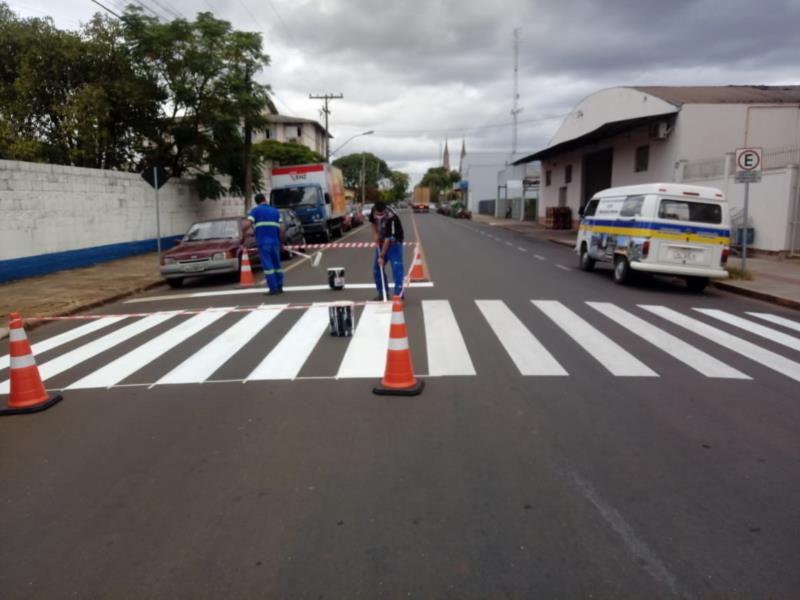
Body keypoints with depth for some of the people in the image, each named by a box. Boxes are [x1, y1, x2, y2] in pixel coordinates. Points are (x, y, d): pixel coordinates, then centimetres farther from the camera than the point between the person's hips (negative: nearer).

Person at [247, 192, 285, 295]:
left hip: (263, 242, -3)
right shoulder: (275, 211, 14)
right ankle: (279, 287, 15)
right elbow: (282, 229, 7)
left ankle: (273, 288, -6)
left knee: (267, 265, -3)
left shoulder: (255, 210, 5)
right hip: (275, 242, 3)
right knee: (277, 264, 14)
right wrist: (281, 241, 17)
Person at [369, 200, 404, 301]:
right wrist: (375, 235, -5)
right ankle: (383, 293, 16)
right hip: (381, 242, 6)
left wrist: (382, 256, -29)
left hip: (394, 242, -6)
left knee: (396, 267, -15)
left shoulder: (391, 218, -32)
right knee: (377, 268, 5)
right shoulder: (373, 211, -13)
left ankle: (398, 294, -14)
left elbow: (388, 239, -31)